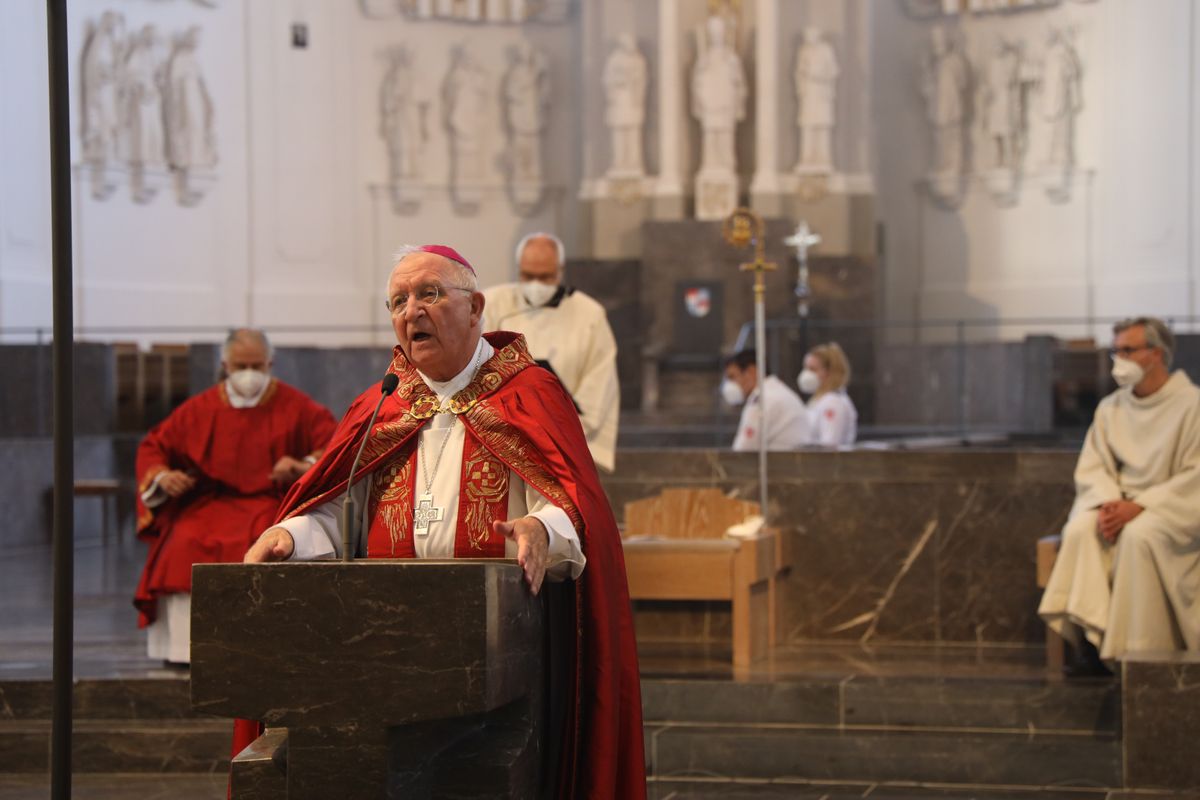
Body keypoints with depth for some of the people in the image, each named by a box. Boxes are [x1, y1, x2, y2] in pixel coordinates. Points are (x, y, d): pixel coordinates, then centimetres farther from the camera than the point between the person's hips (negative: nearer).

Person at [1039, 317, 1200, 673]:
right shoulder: (1110, 408, 10)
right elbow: (1091, 468, 8)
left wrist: (1139, 506, -21)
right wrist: (1107, 503, -13)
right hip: (1120, 503, 5)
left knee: (1139, 535, -36)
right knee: (1080, 529, -26)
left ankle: (1140, 651, -27)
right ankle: (1089, 639, -28)